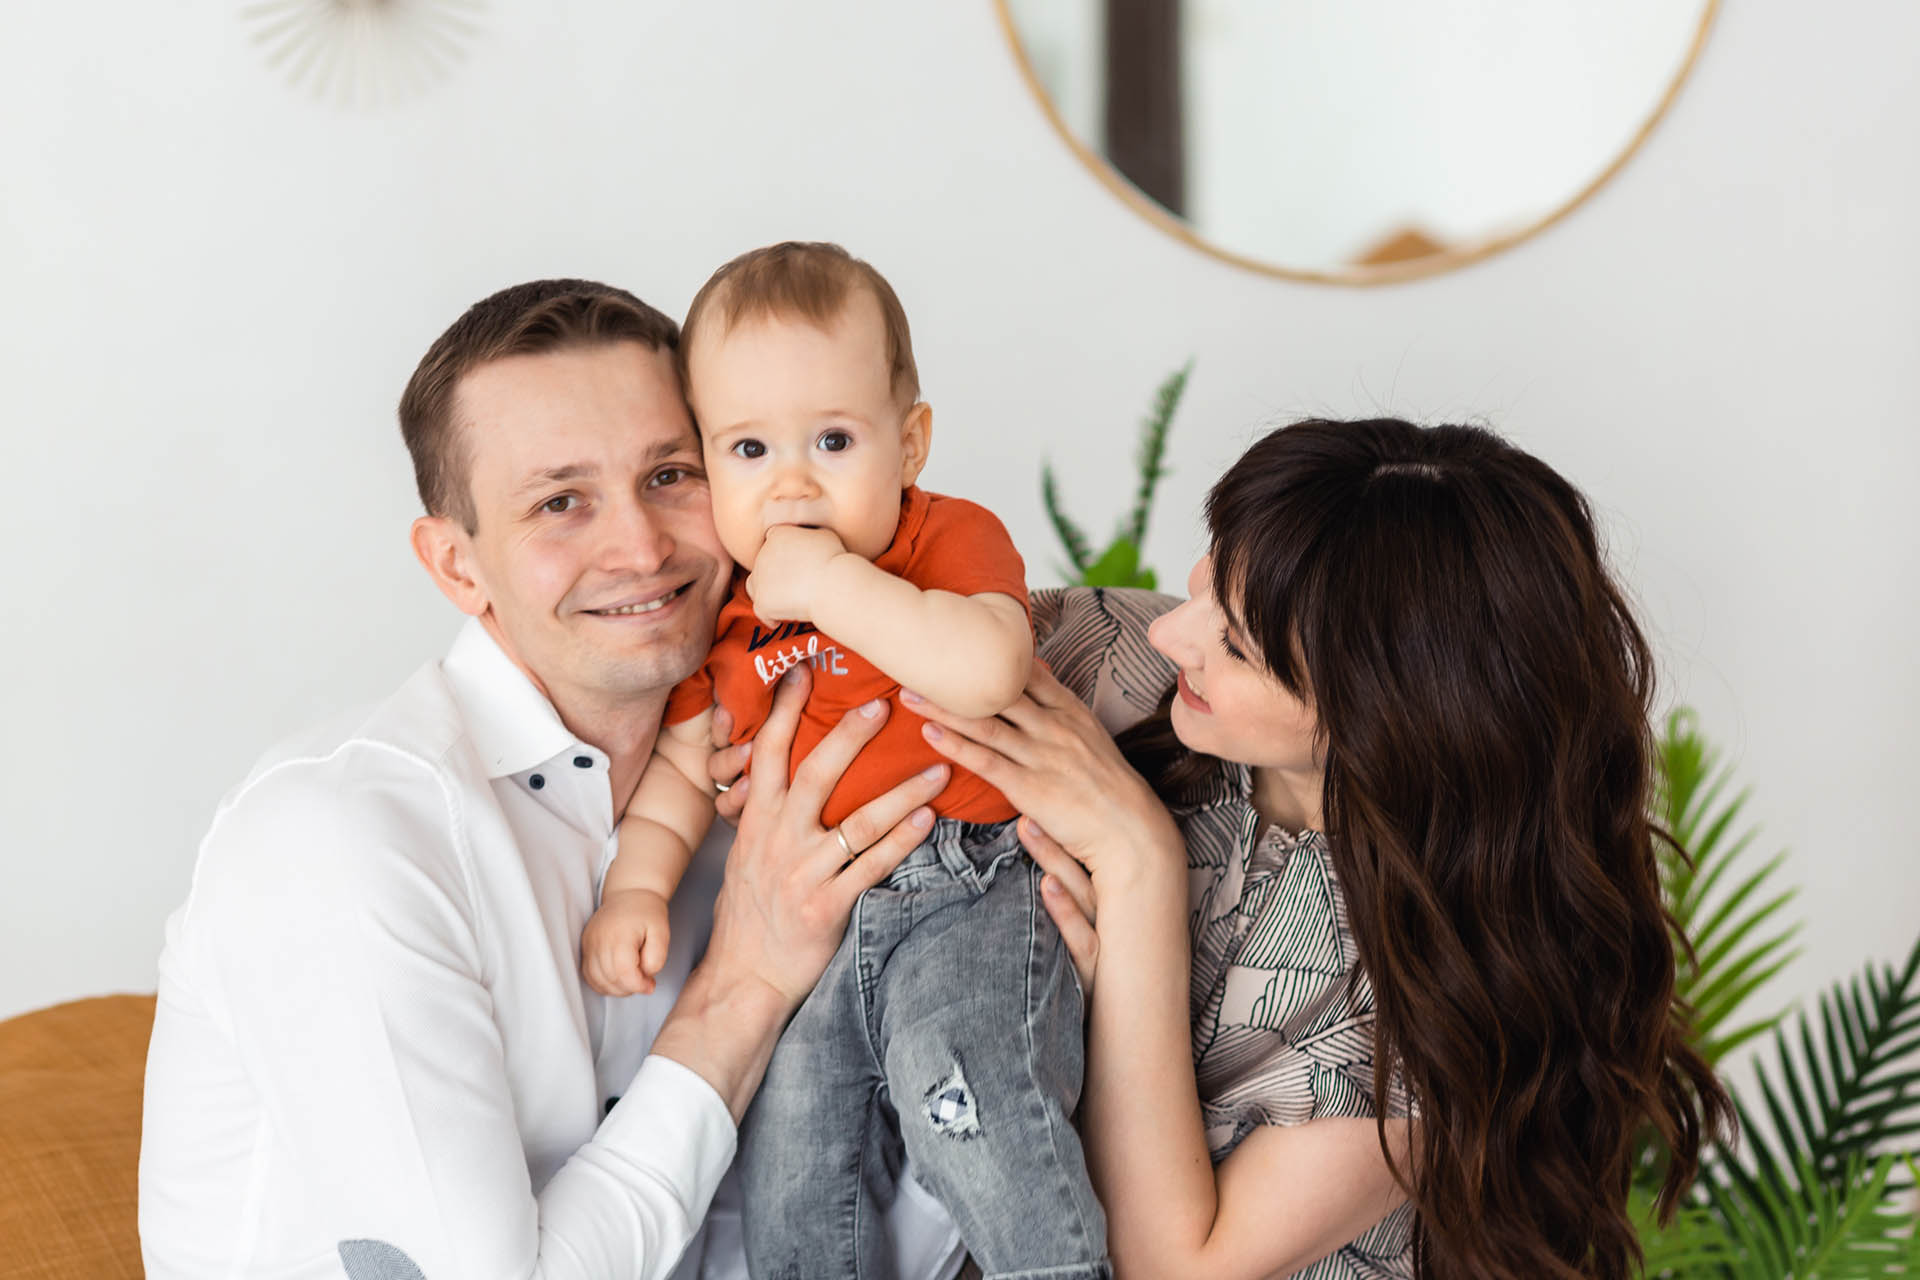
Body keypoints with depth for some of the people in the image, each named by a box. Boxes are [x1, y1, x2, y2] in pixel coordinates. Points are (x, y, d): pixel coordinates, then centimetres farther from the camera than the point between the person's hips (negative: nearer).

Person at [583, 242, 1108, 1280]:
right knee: (791, 1191, 4)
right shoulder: (718, 605, 9)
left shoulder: (952, 539, -5)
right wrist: (636, 886, 3)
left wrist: (834, 583, -23)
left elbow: (987, 669, -26)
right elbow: (684, 762, 19)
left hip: (966, 896, -5)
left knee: (960, 1089, -29)